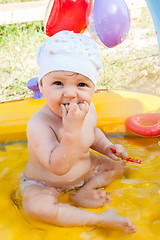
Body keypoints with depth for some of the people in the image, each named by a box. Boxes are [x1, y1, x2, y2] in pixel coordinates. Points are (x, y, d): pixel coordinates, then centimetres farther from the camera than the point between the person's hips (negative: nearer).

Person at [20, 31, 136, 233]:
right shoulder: (39, 124, -36)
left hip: (85, 169, 6)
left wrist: (107, 147, -7)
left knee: (117, 164, 7)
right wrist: (72, 128, -49)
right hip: (45, 183, -6)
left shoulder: (89, 110, -13)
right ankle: (99, 218, -23)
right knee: (35, 206, -34)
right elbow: (58, 167, -42)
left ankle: (83, 194, -5)